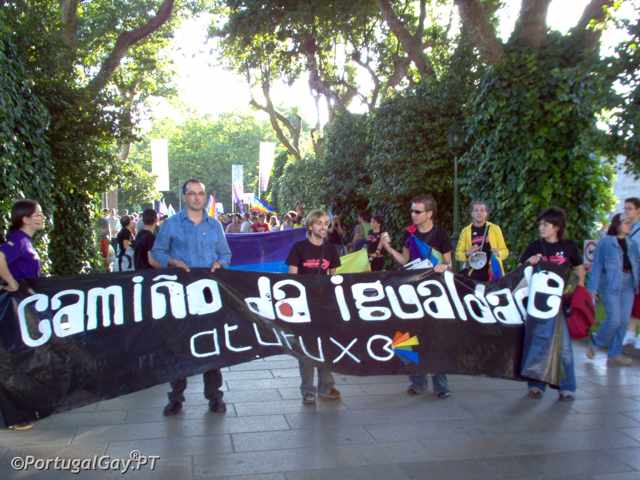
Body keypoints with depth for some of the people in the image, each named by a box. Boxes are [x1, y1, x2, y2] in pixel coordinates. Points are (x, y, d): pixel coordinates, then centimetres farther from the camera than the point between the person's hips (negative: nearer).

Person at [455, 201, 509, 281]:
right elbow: (458, 254, 10)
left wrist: (498, 253, -12)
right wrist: (467, 253, -10)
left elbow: (505, 251, 9)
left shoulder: (494, 228, 7)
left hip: (493, 273, 0)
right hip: (474, 274, 0)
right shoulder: (466, 231, 9)